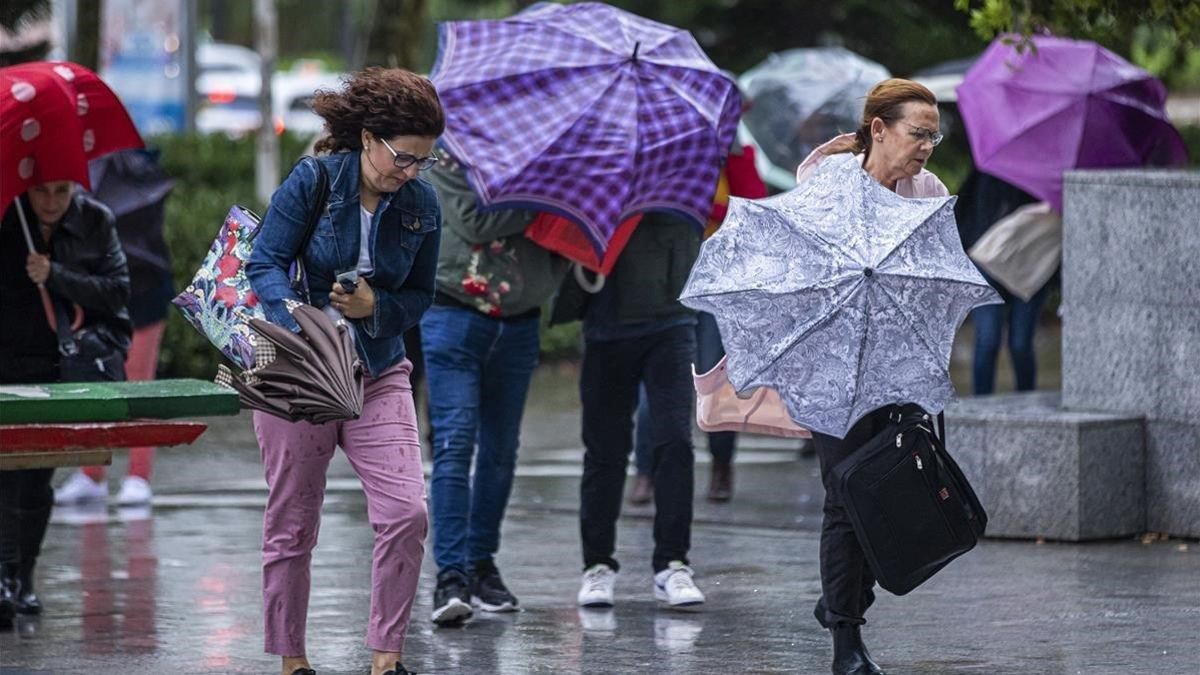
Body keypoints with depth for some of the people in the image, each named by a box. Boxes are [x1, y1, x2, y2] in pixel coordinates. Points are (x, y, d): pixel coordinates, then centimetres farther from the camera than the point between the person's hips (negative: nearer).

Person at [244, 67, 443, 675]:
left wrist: (375, 308, -14)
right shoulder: (312, 181, -9)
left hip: (379, 374, 3)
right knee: (292, 526, 4)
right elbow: (265, 264, -13)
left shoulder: (420, 204, 1)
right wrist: (303, 328, -30)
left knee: (406, 514, -13)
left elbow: (420, 295, 8)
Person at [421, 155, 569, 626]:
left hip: (518, 324, 5)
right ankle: (450, 574, -17)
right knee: (454, 443, -13)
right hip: (454, 317, -4)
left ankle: (482, 564, 21)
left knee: (500, 450, 10)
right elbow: (474, 220, -15)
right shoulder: (446, 160, 0)